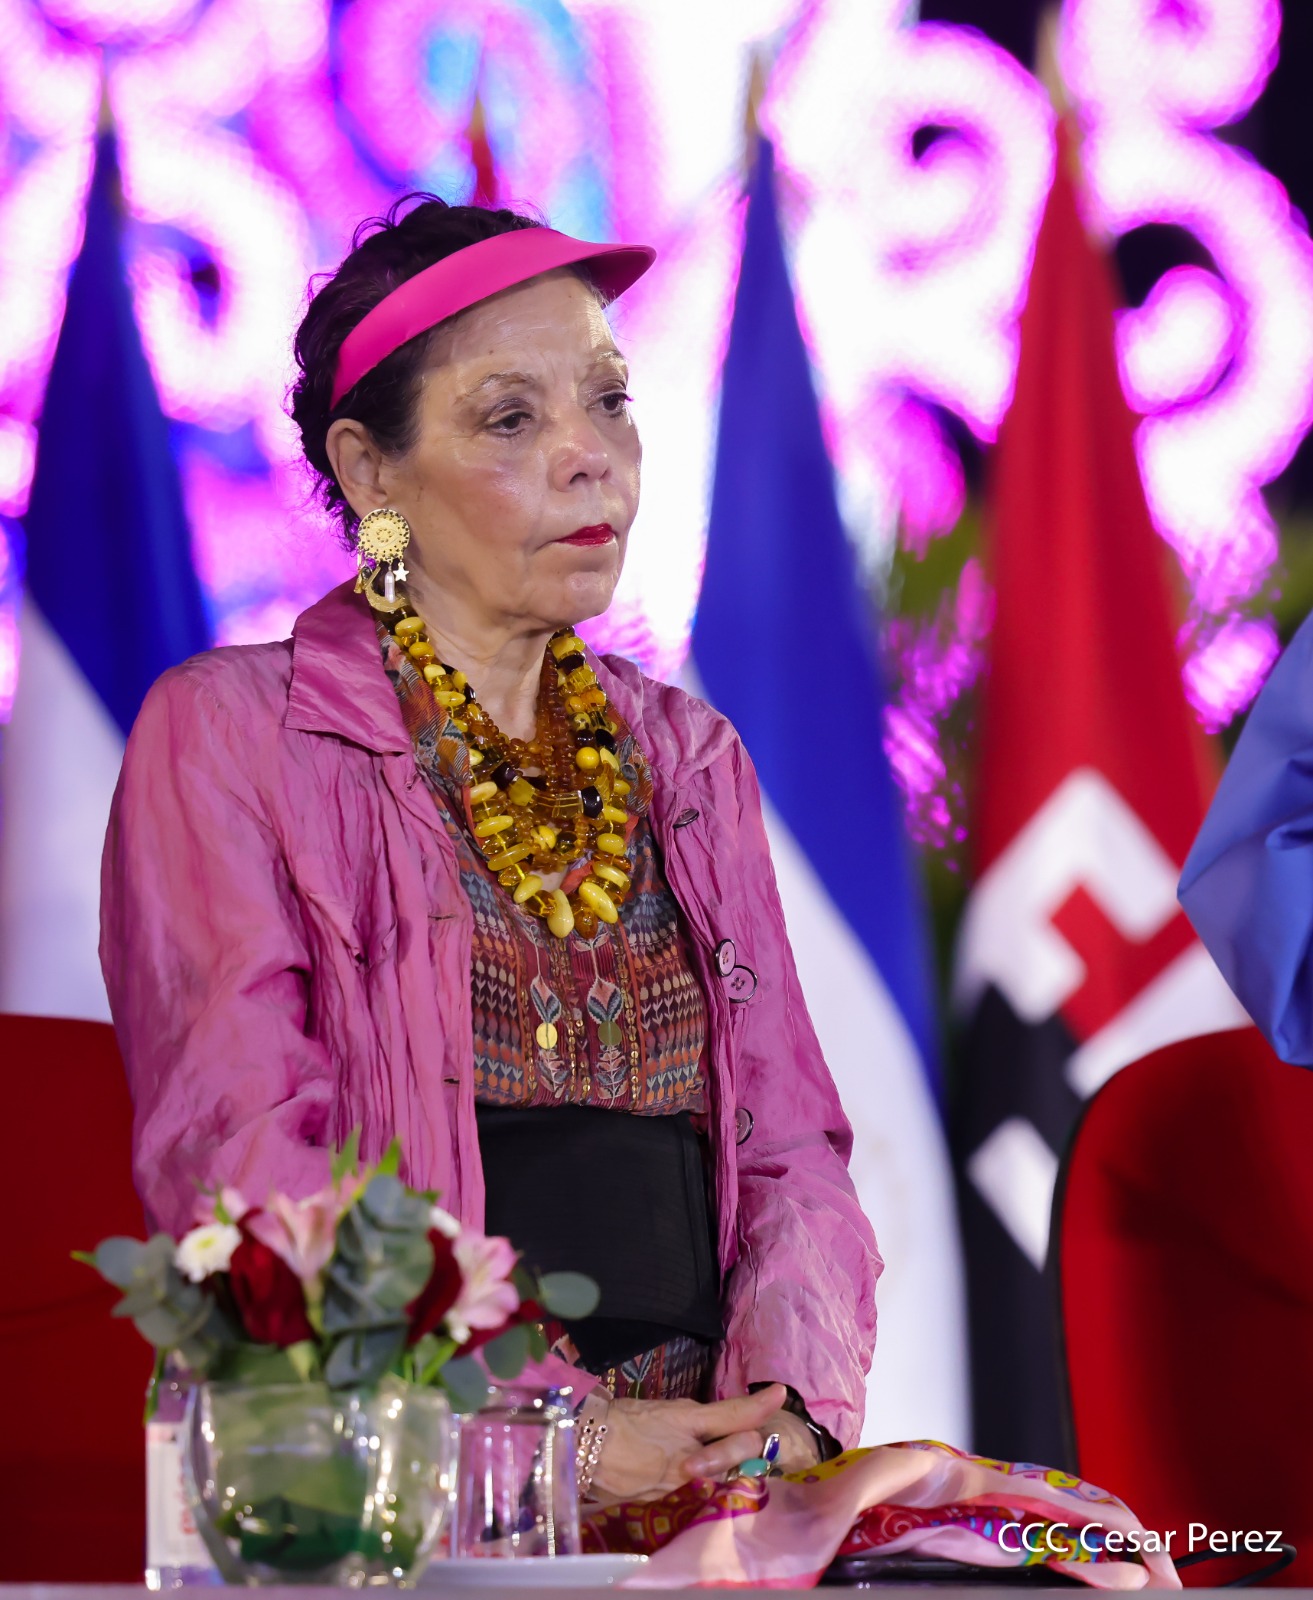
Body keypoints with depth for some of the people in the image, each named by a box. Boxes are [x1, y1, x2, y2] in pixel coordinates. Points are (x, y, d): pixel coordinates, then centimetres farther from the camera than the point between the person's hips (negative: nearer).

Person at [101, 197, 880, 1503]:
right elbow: (243, 1163, -7)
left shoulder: (686, 760, 20)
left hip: (707, 1484, 5)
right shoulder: (226, 736, 3)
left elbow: (789, 1146, 16)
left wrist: (790, 1407, -6)